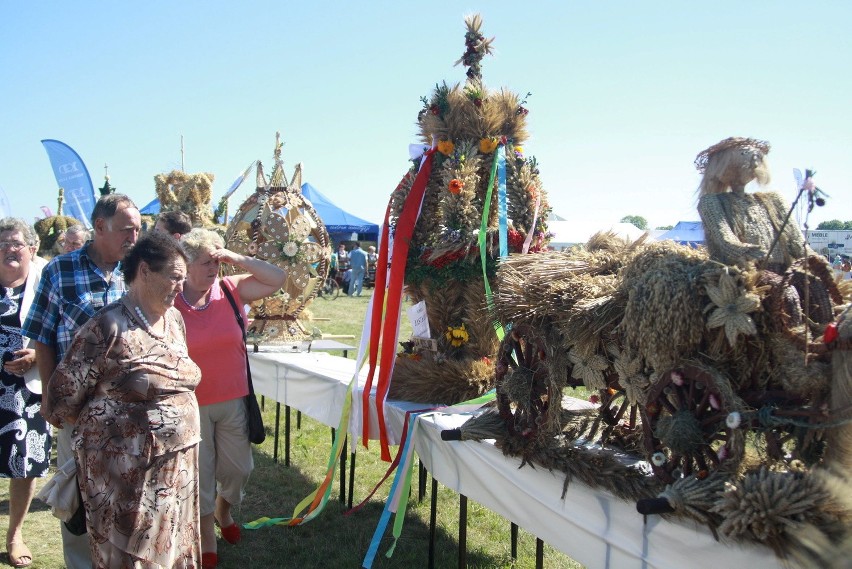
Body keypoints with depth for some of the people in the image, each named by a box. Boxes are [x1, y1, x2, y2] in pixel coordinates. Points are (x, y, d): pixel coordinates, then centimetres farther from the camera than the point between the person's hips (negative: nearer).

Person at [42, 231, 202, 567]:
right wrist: (100, 430, 3)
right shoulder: (108, 328, -17)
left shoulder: (175, 320, 6)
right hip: (127, 471, -7)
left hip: (178, 464, 7)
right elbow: (60, 403, -10)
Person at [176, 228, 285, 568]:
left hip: (233, 401, 3)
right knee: (200, 474, 12)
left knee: (238, 468, 16)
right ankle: (207, 539, 32)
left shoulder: (231, 291, -3)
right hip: (192, 405, -3)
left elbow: (277, 279, -5)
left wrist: (238, 259, -14)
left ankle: (223, 510, 48)